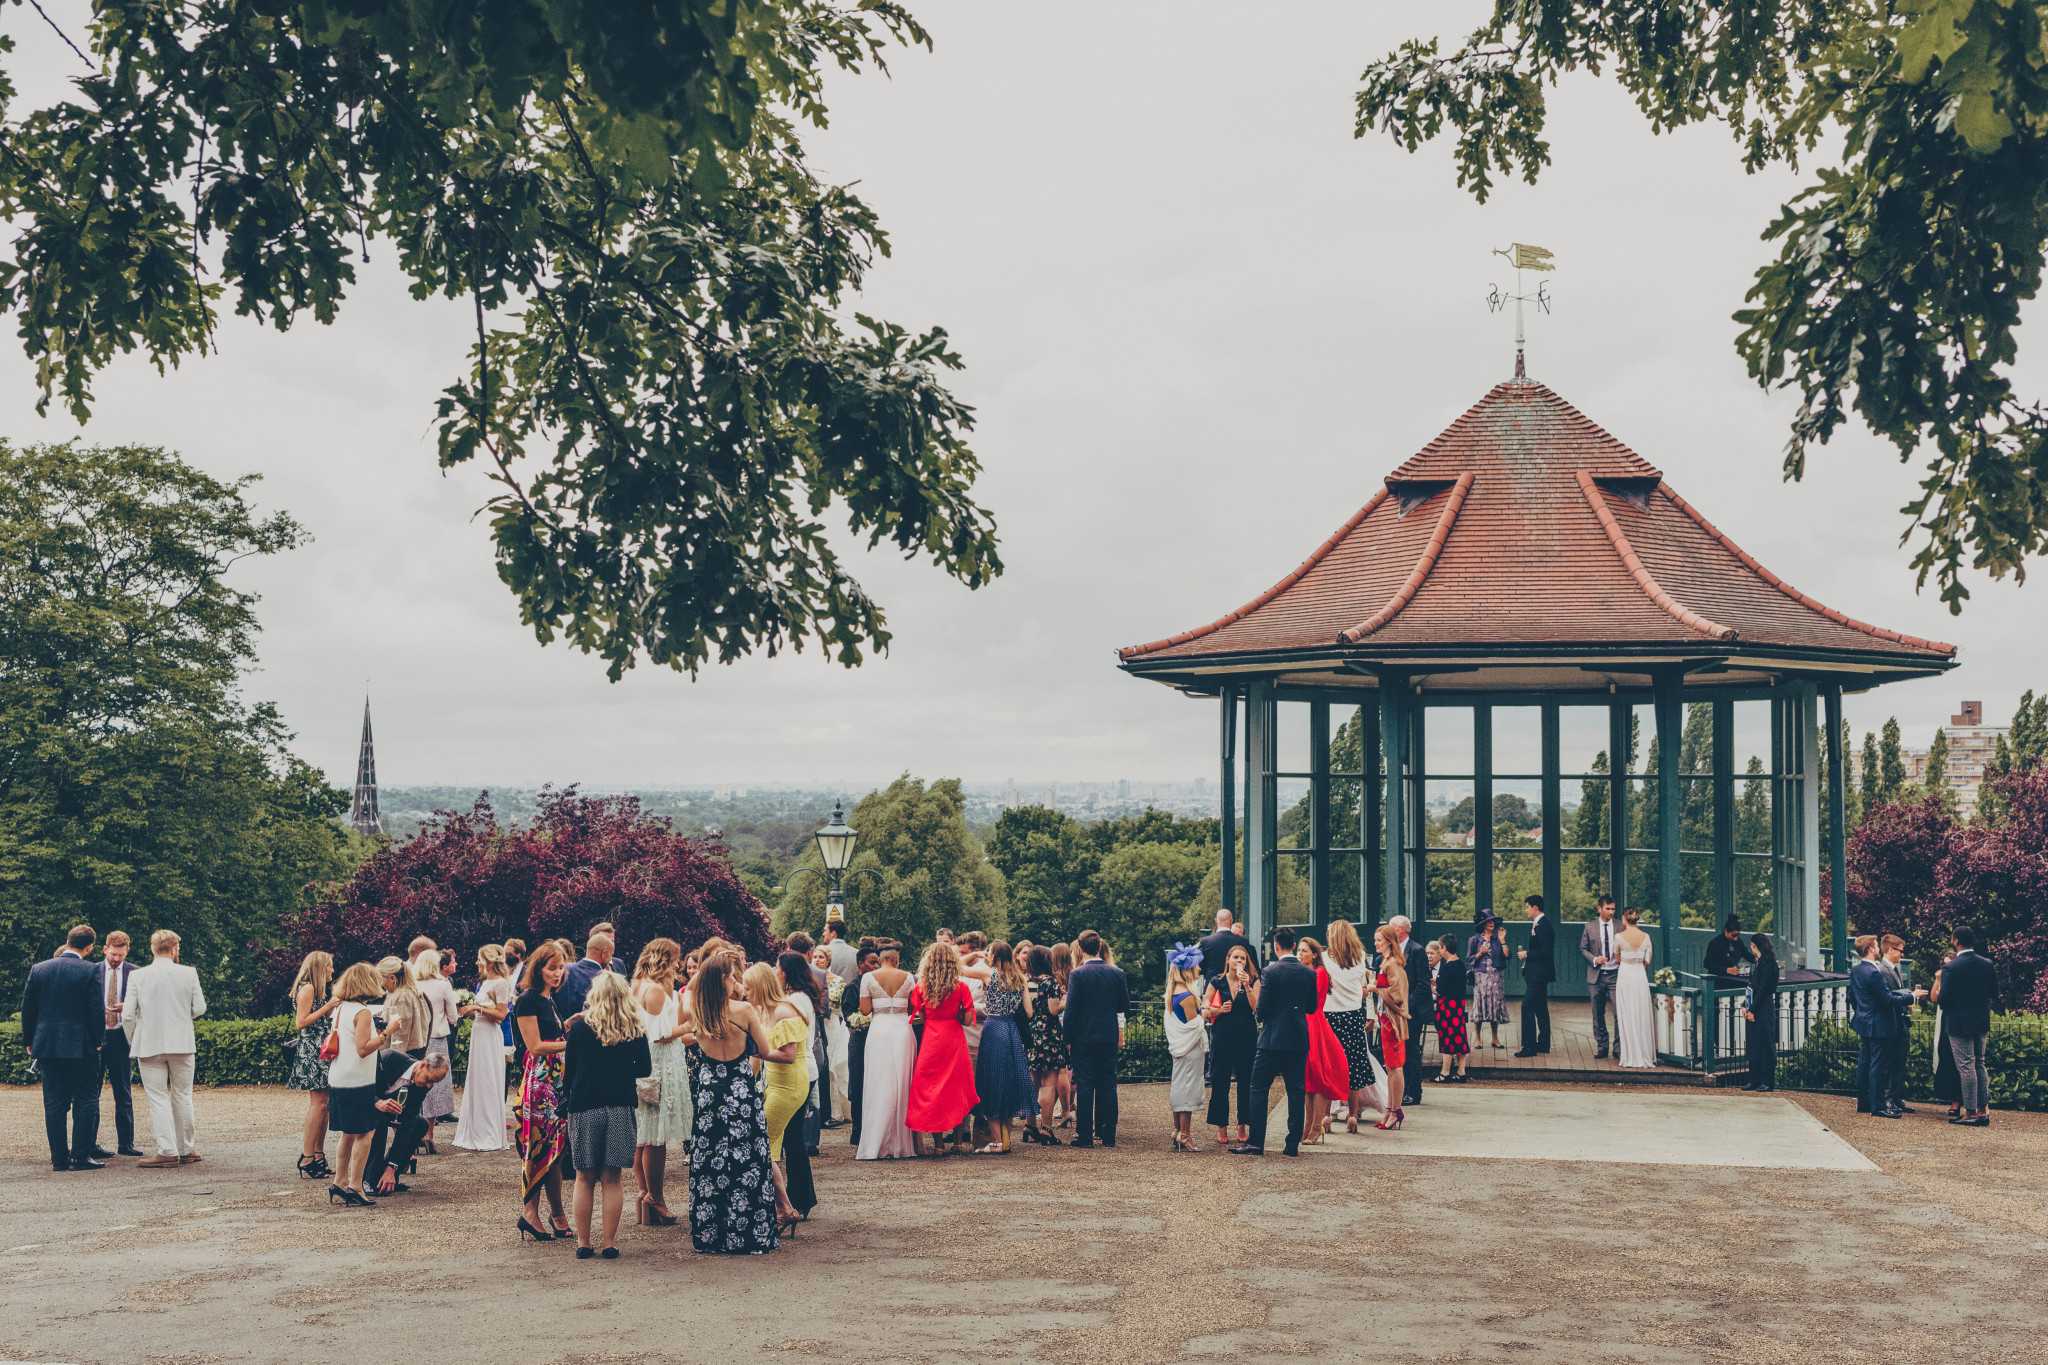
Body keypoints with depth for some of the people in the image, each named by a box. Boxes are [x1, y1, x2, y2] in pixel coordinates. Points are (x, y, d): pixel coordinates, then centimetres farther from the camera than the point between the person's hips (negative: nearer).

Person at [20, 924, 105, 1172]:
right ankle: (81, 1156, 0)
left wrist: (30, 1041, 16)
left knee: (54, 1105, 8)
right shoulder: (90, 971, -9)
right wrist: (98, 1040, 3)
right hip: (81, 1047, -4)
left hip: (47, 1046, 4)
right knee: (85, 1102, 3)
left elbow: (28, 1009, 7)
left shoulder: (38, 969, 3)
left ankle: (59, 1158, 8)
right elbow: (96, 1010, -10)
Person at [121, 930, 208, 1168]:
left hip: (149, 1045, -1)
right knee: (182, 1097, 12)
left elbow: (128, 1015, -5)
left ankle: (167, 1151, -5)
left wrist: (132, 1041, 10)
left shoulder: (137, 976, -4)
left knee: (158, 1099, 1)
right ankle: (185, 1150, 17)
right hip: (182, 1043, 1)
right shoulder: (188, 974, -3)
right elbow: (199, 1008, 0)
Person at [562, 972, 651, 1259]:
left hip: (584, 1107, -1)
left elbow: (569, 1069, 0)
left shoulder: (580, 1027, -5)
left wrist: (565, 1100, 12)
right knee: (612, 1179, 7)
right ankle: (609, 1243, 6)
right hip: (620, 1106, 1)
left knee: (585, 1178, 9)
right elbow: (645, 1069, 6)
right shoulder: (635, 1031, -2)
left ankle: (583, 1242, 10)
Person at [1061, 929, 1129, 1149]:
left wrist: (1068, 1039, -3)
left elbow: (1071, 1010, -11)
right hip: (1109, 1038, 3)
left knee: (1084, 1085, 1)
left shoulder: (1077, 975, -10)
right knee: (1108, 1085, 8)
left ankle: (1085, 1136, 1)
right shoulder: (1117, 973, 0)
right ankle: (1108, 1135, 9)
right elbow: (1125, 1006, 6)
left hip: (1083, 1036, -3)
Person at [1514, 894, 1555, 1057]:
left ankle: (1529, 1046, -14)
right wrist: (1526, 953, 7)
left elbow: (1545, 952, -23)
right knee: (1540, 1008, 15)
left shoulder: (1544, 925, -17)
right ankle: (1543, 1044, 23)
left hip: (1538, 974, -11)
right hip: (1536, 974, 11)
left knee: (1528, 1007, -12)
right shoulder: (1537, 924, 14)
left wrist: (1527, 954, -15)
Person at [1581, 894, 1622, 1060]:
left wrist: (1622, 959, -10)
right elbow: (1582, 948, 6)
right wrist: (1594, 959, -10)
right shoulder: (1590, 926, 3)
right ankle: (1601, 1047, 17)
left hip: (1615, 974, -1)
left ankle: (1619, 1047, -2)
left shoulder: (1620, 927, 2)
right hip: (1596, 975, 1)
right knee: (1598, 1014, 8)